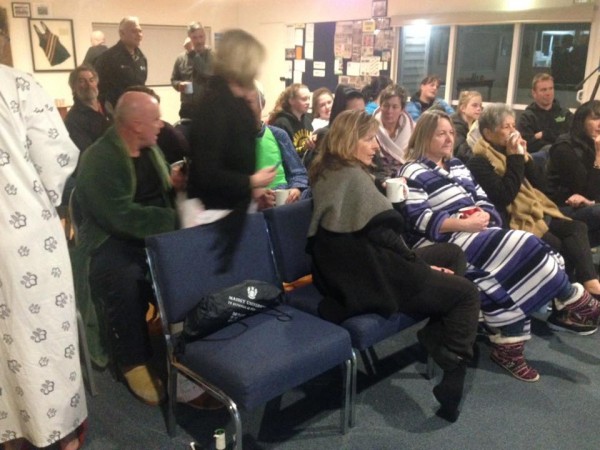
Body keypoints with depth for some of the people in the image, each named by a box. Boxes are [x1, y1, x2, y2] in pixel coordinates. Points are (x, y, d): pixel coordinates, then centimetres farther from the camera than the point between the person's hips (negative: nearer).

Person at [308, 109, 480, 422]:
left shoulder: (326, 173, 14)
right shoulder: (353, 176, -14)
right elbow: (380, 234, -16)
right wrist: (423, 265, -5)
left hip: (352, 270, 10)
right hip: (371, 277, -10)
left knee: (452, 254, 17)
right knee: (467, 293, 0)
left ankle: (436, 335, 7)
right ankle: (452, 379, -1)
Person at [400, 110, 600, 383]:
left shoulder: (457, 166, 22)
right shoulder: (413, 173, -4)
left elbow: (482, 199, 20)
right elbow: (418, 219, -16)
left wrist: (482, 216, -5)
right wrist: (464, 223, -22)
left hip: (474, 235, 8)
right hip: (440, 242, -8)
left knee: (506, 276, -22)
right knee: (519, 248, -22)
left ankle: (509, 347, -19)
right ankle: (573, 303, -5)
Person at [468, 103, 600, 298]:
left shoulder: (510, 151, 16)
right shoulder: (479, 162, -9)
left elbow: (538, 185, 14)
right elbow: (505, 196, -21)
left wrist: (524, 157, 1)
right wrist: (515, 158, -16)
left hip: (538, 213, 8)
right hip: (515, 220, -8)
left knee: (577, 228, -15)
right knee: (558, 246, -25)